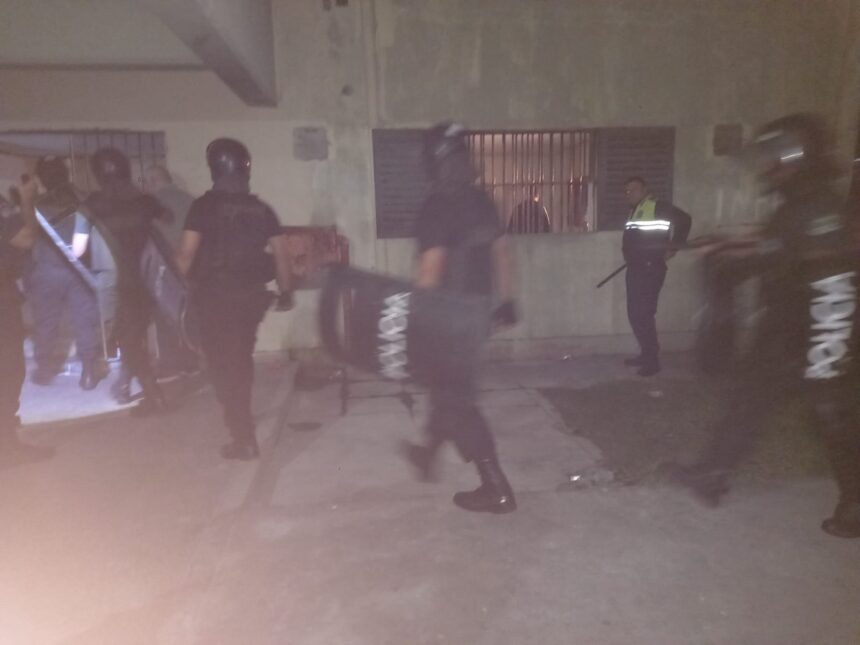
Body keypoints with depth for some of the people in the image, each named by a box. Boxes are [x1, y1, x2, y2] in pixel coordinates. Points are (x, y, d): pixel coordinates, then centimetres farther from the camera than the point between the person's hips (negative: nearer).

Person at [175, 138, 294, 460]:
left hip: (215, 296, -4)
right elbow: (280, 254, 3)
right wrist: (285, 291, 14)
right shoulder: (261, 208, 3)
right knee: (242, 360, 20)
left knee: (223, 364, 4)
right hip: (251, 295, 5)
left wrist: (191, 279, 8)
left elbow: (185, 255, -12)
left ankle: (244, 439, 3)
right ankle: (242, 423, 35)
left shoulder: (204, 205, -9)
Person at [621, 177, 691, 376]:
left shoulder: (657, 206, -9)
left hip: (650, 269, -9)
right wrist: (629, 255, 7)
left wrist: (673, 247, -16)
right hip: (635, 268, 9)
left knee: (643, 314, -9)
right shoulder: (635, 210, 18)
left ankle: (652, 360, -1)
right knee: (634, 314, 13)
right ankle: (645, 354, 25)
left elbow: (684, 220, -18)